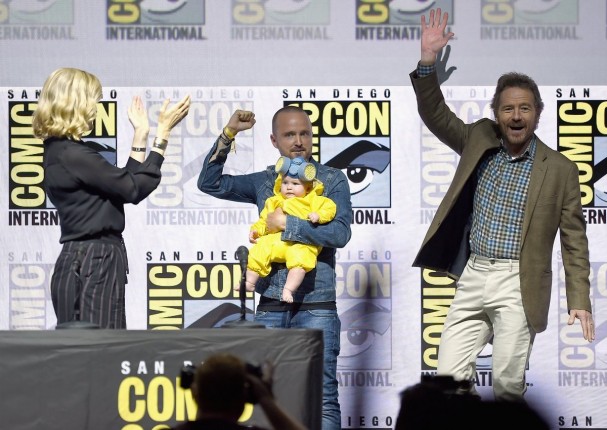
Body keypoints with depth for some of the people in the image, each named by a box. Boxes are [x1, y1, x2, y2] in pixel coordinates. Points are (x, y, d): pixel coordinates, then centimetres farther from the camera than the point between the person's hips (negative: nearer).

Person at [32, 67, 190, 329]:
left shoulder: (63, 151, 15)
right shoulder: (71, 155, -17)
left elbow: (125, 183, 18)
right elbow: (136, 189, -15)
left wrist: (141, 133, 20)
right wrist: (163, 132, -9)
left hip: (90, 261, 11)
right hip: (92, 265, -11)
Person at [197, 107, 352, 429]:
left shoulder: (333, 181, 2)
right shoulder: (264, 182, 13)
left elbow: (340, 233, -11)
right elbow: (210, 184, 9)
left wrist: (287, 224, -13)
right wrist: (227, 136, 0)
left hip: (315, 306, -4)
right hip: (271, 306, 4)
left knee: (322, 396, -8)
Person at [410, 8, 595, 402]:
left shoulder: (561, 170, 1)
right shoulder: (480, 141, 11)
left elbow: (575, 241, 2)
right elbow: (436, 115, 7)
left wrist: (579, 301, -5)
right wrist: (427, 61, -9)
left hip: (517, 284, -3)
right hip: (472, 278, 4)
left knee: (508, 383, -6)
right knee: (448, 377, -3)